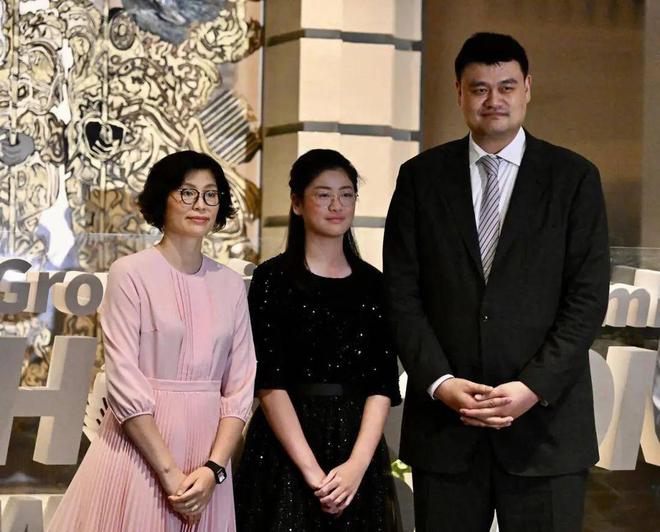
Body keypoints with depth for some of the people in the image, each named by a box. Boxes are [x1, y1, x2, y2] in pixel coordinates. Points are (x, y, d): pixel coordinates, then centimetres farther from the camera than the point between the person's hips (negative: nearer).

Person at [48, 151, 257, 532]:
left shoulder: (231, 285, 7)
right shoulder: (131, 274, -6)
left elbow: (240, 386, 3)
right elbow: (124, 380, -11)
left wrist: (213, 469, -10)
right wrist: (169, 472, -15)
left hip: (206, 454, 4)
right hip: (140, 452, -4)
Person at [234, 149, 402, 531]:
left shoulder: (373, 284, 6)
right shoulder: (273, 279, -3)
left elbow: (383, 384, -1)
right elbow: (270, 381, -10)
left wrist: (358, 464, -15)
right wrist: (311, 470, -18)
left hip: (358, 446, 3)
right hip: (285, 449, -3)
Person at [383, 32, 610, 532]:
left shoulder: (574, 177, 4)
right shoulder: (421, 176, 7)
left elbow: (588, 297, -2)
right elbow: (402, 293, 4)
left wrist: (534, 387, -11)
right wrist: (439, 381, -9)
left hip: (546, 419, -1)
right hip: (443, 418, 1)